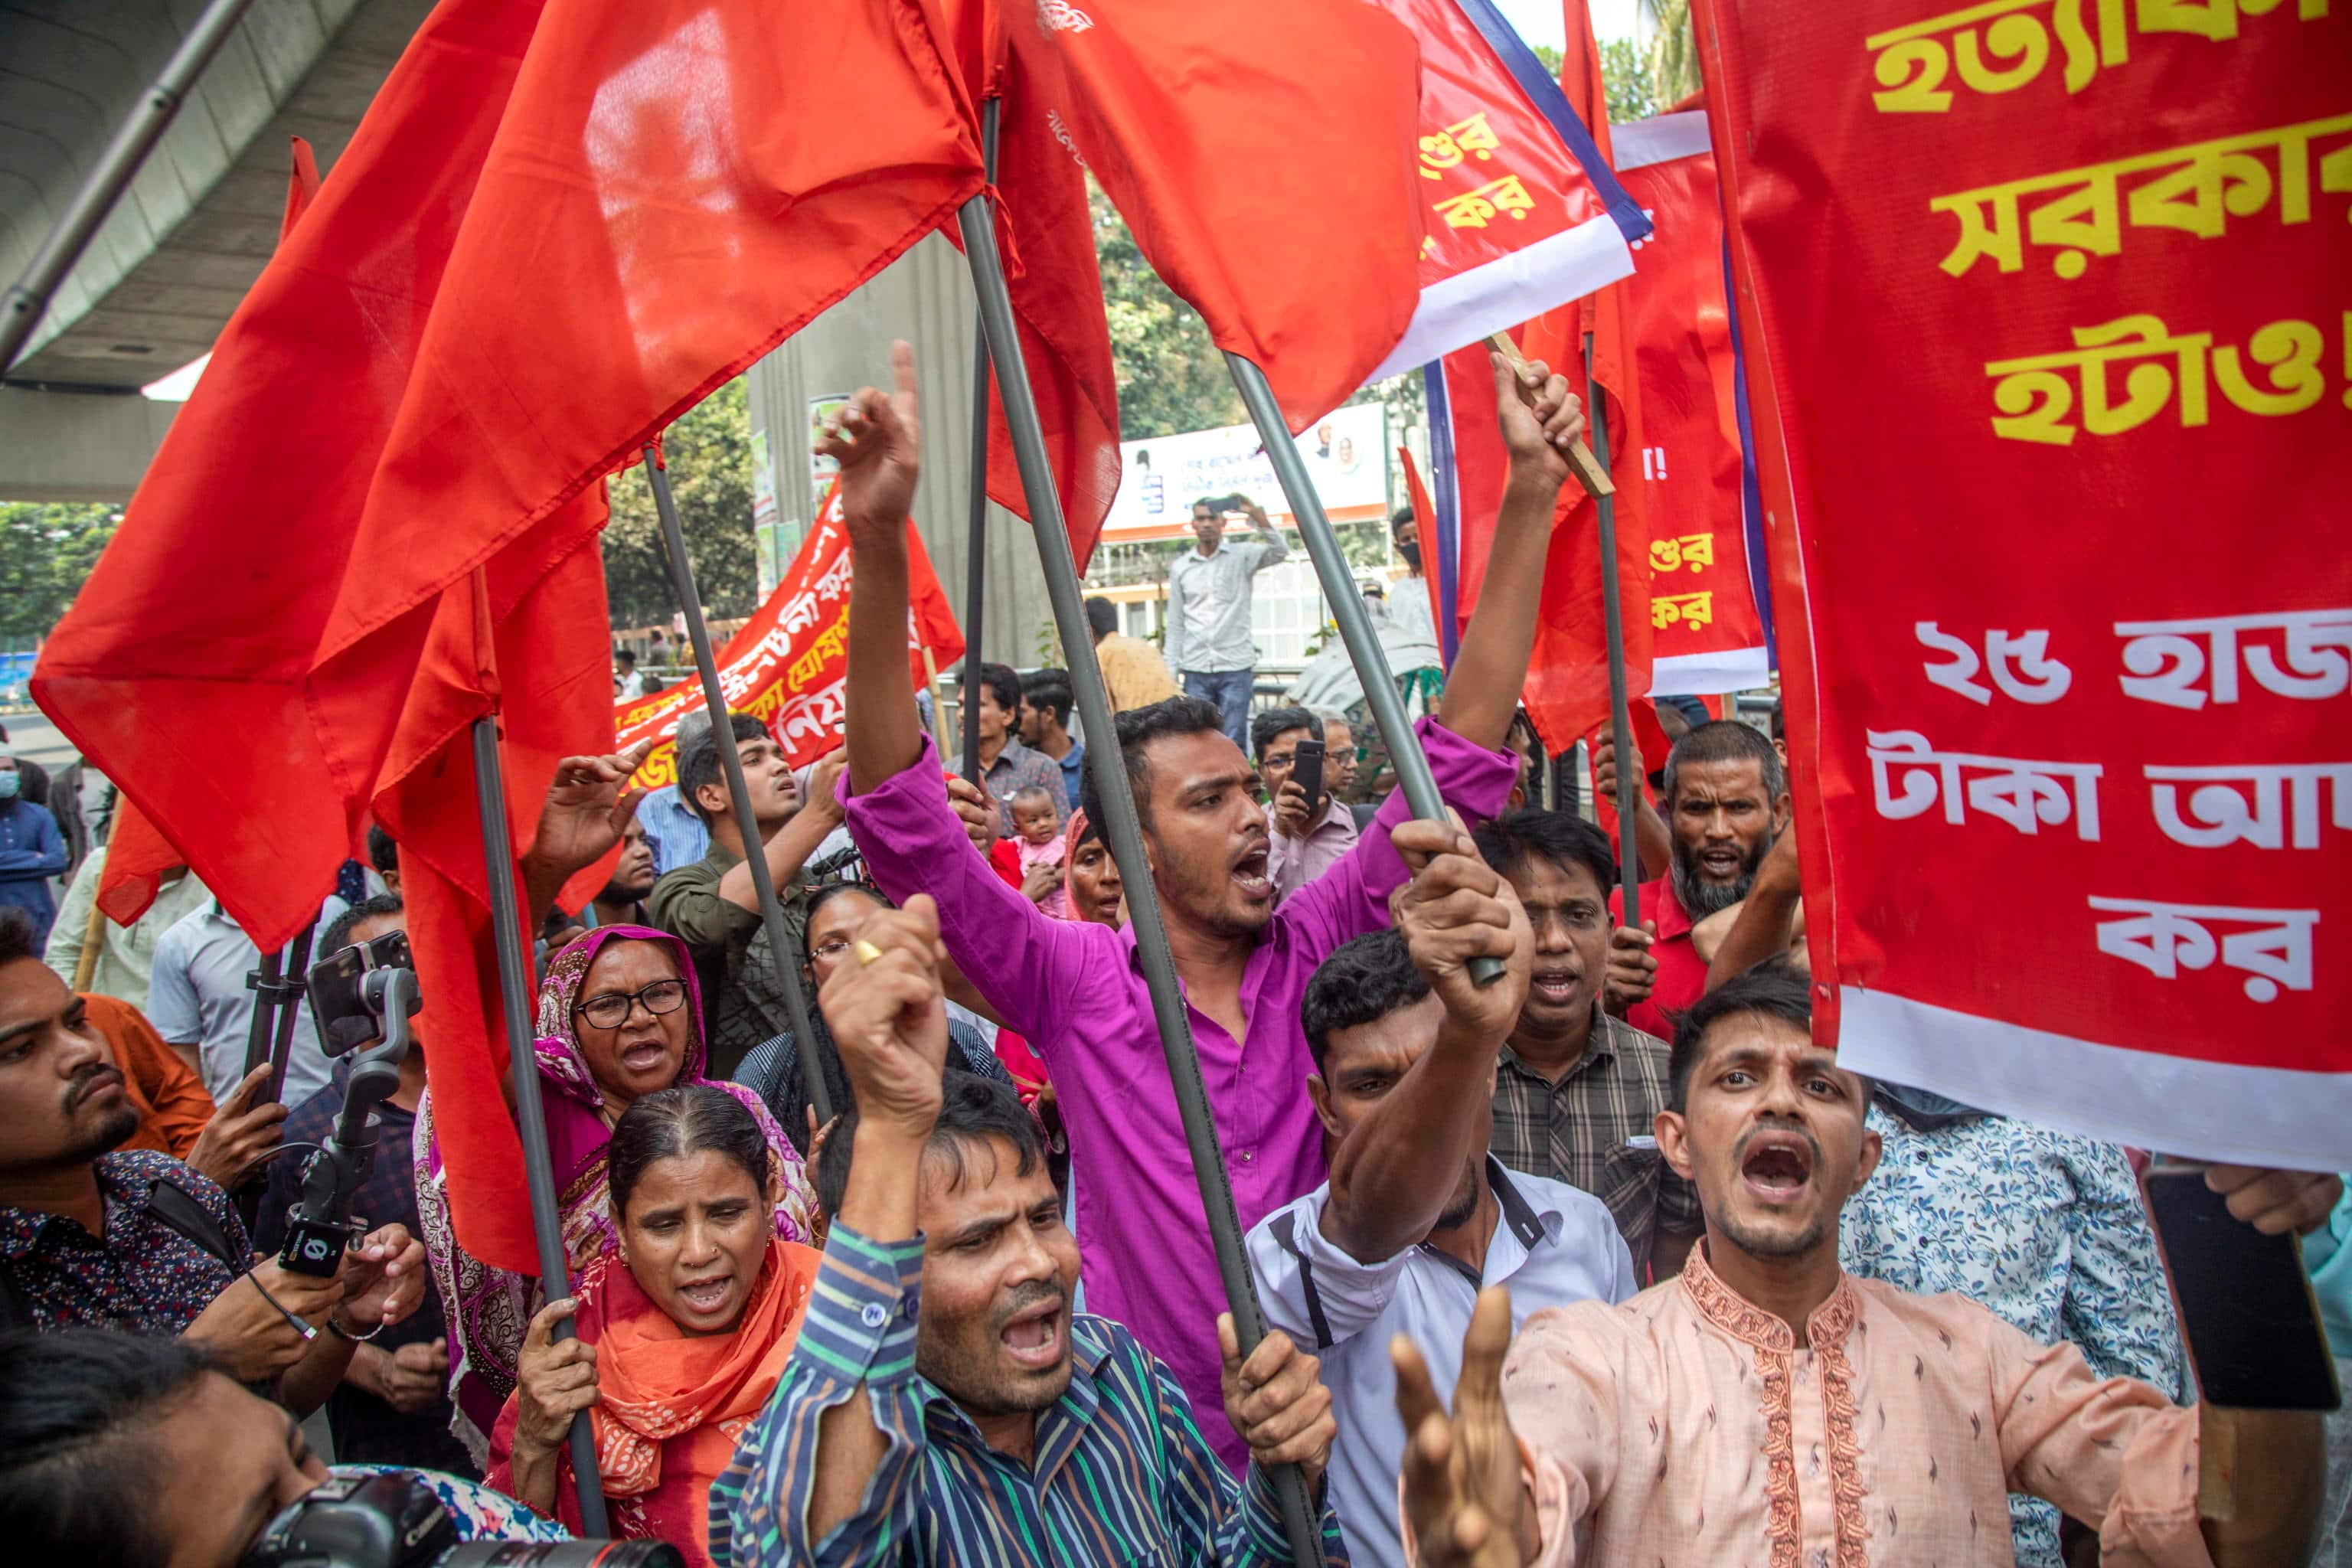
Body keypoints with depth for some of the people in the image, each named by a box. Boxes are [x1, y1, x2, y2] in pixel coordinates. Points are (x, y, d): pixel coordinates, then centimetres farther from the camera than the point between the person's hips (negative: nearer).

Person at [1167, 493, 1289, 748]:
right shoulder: (1180, 568, 12)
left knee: (1234, 743, -4)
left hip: (1236, 668, -2)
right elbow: (1175, 626, 13)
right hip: (1196, 670, 3)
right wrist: (1171, 672, 7)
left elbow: (1280, 552, -15)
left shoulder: (1242, 556, 4)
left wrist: (1256, 515, -28)